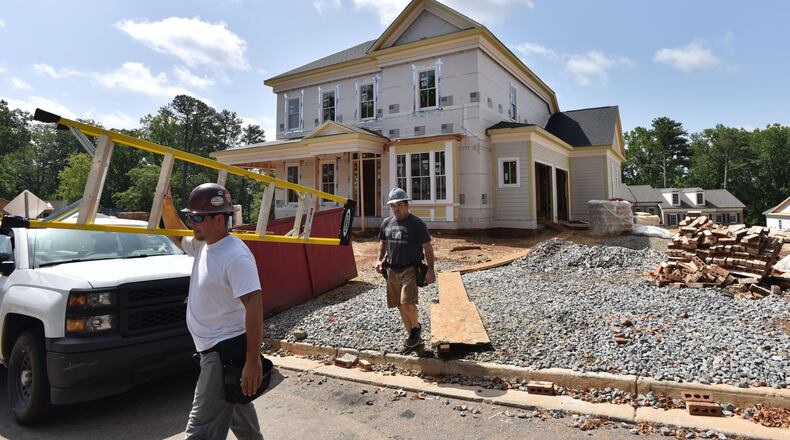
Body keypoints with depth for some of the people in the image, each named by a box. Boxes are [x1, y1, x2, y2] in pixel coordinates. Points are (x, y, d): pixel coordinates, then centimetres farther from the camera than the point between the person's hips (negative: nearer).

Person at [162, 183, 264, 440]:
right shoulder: (203, 244, 5)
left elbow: (254, 306, -27)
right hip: (212, 349, 10)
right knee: (237, 411, 27)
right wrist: (167, 206, 8)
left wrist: (253, 361, -28)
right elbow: (177, 236, 26)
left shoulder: (236, 256, -23)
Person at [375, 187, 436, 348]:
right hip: (392, 270, 6)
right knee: (400, 305, 11)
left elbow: (427, 247, -9)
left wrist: (430, 269, -15)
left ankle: (416, 327, 13)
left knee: (407, 304, -17)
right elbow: (383, 242, 21)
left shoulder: (417, 223, -8)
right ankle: (411, 334, 29)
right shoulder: (387, 222, 8)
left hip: (410, 270, -6)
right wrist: (379, 260, 7)